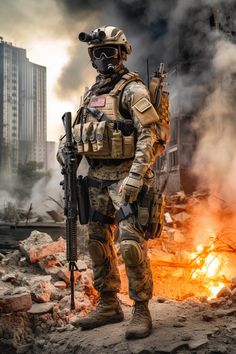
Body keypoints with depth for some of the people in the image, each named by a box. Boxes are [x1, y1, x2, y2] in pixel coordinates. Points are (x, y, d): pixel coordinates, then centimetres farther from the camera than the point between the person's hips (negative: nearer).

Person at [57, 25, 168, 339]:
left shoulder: (132, 89, -7)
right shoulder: (92, 93, 16)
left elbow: (151, 136, -16)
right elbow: (80, 132, 24)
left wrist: (135, 177, -24)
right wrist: (66, 147, 3)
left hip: (125, 177, -8)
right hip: (97, 178, 8)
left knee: (131, 245, -11)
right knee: (98, 243, 11)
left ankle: (141, 310, 5)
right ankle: (108, 306, 24)